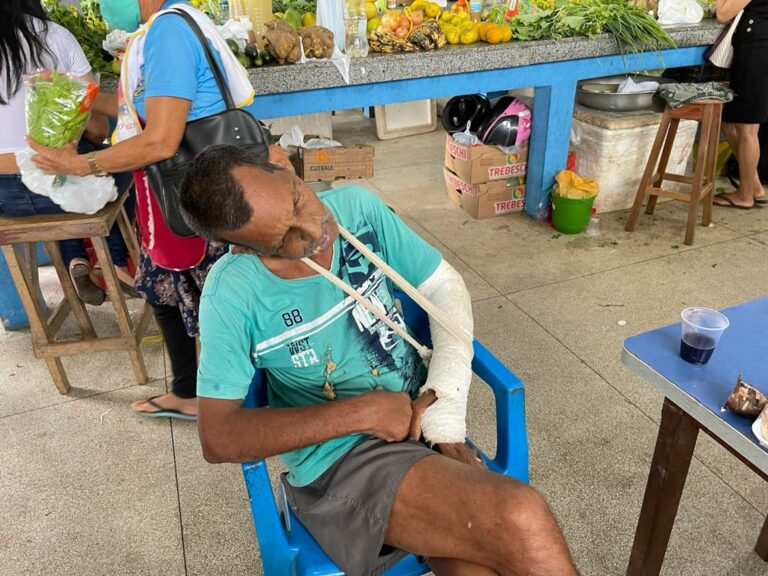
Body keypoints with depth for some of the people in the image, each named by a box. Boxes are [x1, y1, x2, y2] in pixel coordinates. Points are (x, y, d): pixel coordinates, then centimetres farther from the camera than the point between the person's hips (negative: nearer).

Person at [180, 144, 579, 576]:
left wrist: (443, 400, -10)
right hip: (339, 461, -4)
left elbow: (445, 287, 3)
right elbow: (219, 438, -14)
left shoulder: (358, 207, -5)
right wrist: (362, 412, -18)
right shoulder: (233, 295, -16)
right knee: (521, 521, -23)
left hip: (421, 418, 4)